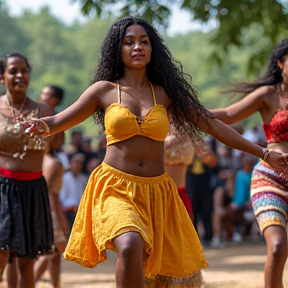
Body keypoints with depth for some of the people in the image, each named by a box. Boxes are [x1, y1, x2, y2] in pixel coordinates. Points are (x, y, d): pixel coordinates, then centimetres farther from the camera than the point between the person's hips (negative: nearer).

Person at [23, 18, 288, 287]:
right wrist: (42, 126, -20)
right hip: (116, 189, -3)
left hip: (157, 192, 3)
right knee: (131, 246, -34)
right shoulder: (104, 90, 5)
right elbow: (58, 122, 5)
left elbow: (212, 125, 10)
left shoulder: (166, 93, 9)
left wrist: (264, 153, 8)